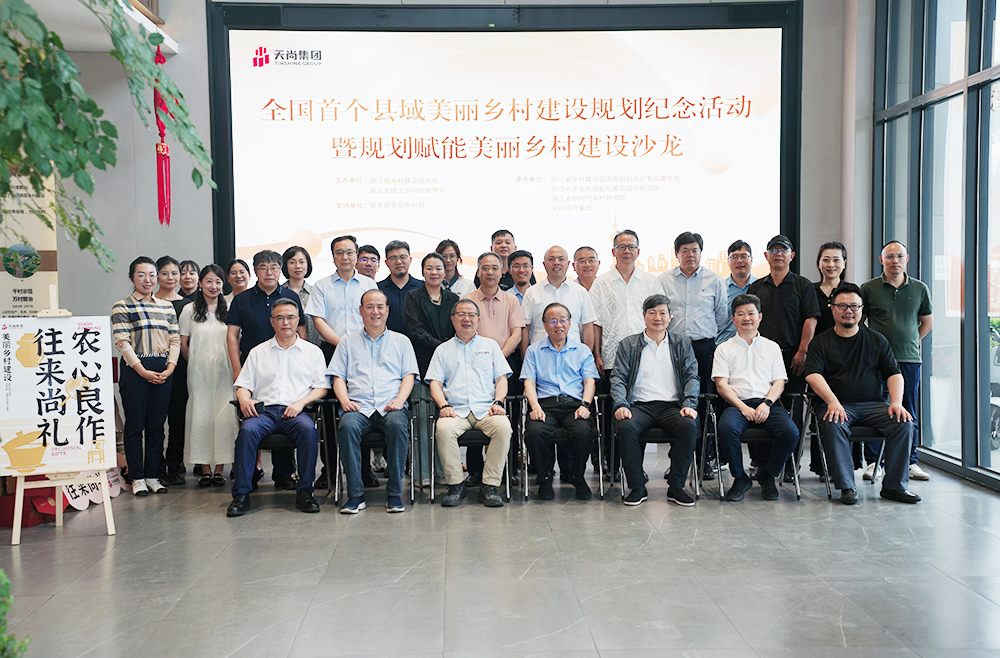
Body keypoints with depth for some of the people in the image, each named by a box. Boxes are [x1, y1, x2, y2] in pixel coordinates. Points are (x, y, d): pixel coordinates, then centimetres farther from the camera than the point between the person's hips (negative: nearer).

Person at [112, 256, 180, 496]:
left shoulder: (166, 307, 14)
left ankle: (152, 476, 14)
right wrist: (143, 371, -14)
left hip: (163, 371, 4)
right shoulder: (122, 307, 1)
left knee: (157, 425, 6)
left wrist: (170, 367, -5)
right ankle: (137, 477, 8)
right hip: (134, 370, -4)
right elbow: (122, 342, -7)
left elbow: (175, 339, 10)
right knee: (135, 425, 0)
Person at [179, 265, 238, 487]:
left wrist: (234, 367, 5)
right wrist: (196, 364, 7)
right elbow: (183, 344, 7)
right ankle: (205, 470, 8)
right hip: (199, 373, -1)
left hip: (224, 372, 1)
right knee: (201, 417, -1)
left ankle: (219, 469, 7)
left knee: (224, 417, -2)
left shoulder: (228, 310, 8)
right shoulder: (190, 310, 4)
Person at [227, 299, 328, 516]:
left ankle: (304, 491, -25)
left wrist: (301, 402, -8)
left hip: (296, 412, -1)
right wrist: (244, 399, -7)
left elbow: (321, 387, 10)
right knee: (247, 430, -32)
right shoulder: (258, 352, 22)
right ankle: (241, 494, -26)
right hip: (264, 410, 1)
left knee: (308, 429, -35)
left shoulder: (312, 351, 18)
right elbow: (243, 386, 17)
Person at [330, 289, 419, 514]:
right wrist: (344, 399, -6)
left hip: (391, 407, 0)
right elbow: (338, 377, 14)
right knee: (347, 426, -34)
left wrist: (400, 399, -8)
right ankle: (355, 494, -25)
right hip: (359, 407, 1)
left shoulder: (401, 341, 21)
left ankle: (394, 493, -24)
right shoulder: (348, 342, 21)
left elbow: (408, 376, 12)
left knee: (397, 424, -36)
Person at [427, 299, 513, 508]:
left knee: (503, 426, -33)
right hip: (456, 411, 0)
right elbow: (435, 382, 11)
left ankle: (490, 486, -24)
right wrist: (443, 405, -8)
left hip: (486, 410, 0)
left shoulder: (490, 345, 22)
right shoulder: (443, 350, 21)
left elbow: (501, 379, 14)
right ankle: (455, 485, -19)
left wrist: (498, 402, -5)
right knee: (444, 428, -34)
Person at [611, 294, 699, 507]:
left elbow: (692, 376, 9)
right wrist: (621, 405, -13)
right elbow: (618, 378, 6)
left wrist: (689, 405, -9)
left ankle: (676, 487, -16)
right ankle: (637, 487, -17)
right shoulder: (628, 344, 15)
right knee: (626, 428, -34)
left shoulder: (682, 343, 18)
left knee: (689, 426, -32)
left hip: (672, 406, 1)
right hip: (639, 406, -1)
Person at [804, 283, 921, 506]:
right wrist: (833, 402, -23)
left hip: (873, 404, 3)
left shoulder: (877, 340, 15)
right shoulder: (821, 342, 7)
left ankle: (894, 486, -12)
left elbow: (894, 373, 10)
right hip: (837, 405, -3)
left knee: (904, 423, -22)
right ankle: (847, 487, -25)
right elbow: (813, 375, -7)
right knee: (833, 426, -34)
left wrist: (896, 402, -8)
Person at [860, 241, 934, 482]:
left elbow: (927, 322, 18)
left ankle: (910, 462, 15)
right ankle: (872, 462, 6)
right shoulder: (868, 289, 2)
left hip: (910, 360, 2)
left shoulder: (920, 288, 9)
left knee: (908, 414, 6)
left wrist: (909, 343, 11)